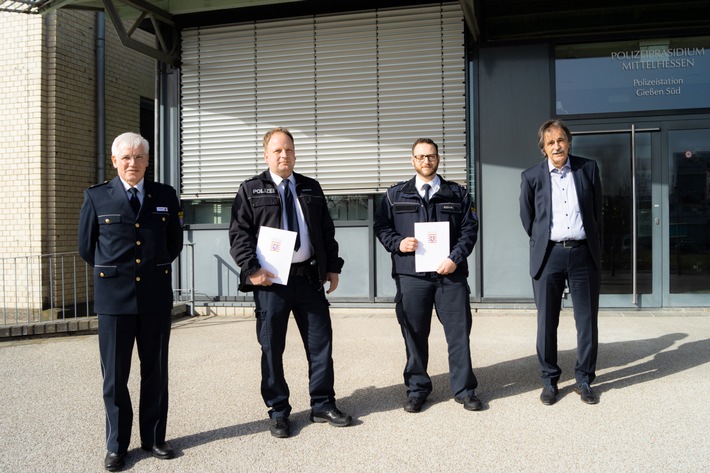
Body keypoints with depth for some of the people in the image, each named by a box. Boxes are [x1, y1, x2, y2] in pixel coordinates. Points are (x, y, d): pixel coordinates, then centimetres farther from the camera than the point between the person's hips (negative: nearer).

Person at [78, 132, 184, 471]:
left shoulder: (166, 196, 6)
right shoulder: (96, 197, 2)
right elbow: (86, 247, 8)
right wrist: (114, 273, 13)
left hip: (156, 295, 2)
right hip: (114, 297, -1)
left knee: (155, 371, 10)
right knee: (115, 375, 4)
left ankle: (154, 438, 23)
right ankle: (116, 446, 18)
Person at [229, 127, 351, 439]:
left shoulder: (311, 188, 14)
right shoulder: (251, 190, 3)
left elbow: (327, 232, 16)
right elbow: (239, 233, -4)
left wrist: (333, 267, 9)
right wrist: (252, 269, -15)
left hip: (309, 277, 3)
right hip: (270, 280, -3)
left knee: (320, 343, 7)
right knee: (272, 347, 5)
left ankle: (323, 405, 21)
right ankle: (278, 411, 18)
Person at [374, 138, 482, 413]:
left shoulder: (457, 194, 12)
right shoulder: (395, 195, 12)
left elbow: (470, 229, 6)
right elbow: (381, 227, 11)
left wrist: (455, 258, -8)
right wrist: (398, 243, -9)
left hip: (451, 274, 0)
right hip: (411, 276, 0)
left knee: (459, 332, 2)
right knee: (414, 334, 6)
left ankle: (464, 388, 16)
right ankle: (417, 389, 20)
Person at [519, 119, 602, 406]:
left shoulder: (588, 168, 4)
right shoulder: (532, 177, 0)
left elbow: (597, 211, 13)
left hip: (583, 253, 1)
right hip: (548, 255, -1)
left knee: (587, 320, 5)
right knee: (547, 322, 5)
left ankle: (584, 380, 19)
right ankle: (549, 381, 18)